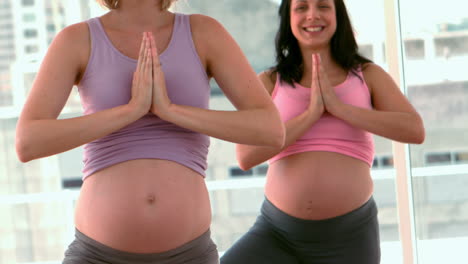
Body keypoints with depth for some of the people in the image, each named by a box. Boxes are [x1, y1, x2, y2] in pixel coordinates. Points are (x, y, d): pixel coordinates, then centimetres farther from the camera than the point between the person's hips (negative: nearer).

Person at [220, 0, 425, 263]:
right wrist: (311, 113, -16)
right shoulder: (268, 83, 3)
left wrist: (338, 107, -16)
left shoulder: (368, 75, 5)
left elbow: (415, 131, -11)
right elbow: (246, 156, -9)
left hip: (348, 238, 0)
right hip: (277, 233, 0)